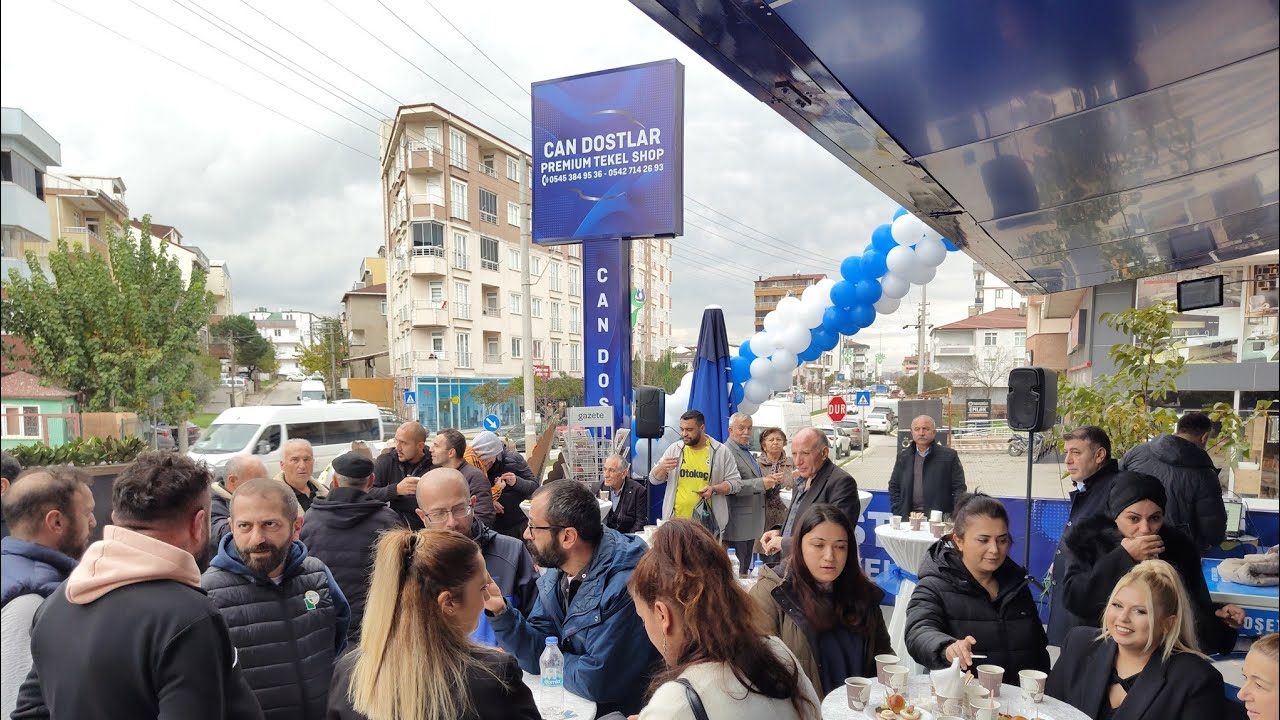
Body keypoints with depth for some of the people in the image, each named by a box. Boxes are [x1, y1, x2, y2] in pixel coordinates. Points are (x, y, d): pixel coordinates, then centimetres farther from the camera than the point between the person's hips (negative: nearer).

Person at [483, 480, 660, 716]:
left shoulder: (625, 585, -30)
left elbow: (595, 681, -27)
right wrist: (500, 611, -16)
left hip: (620, 710, -6)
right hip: (572, 702, 6)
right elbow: (539, 655, -2)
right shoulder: (557, 569, -3)